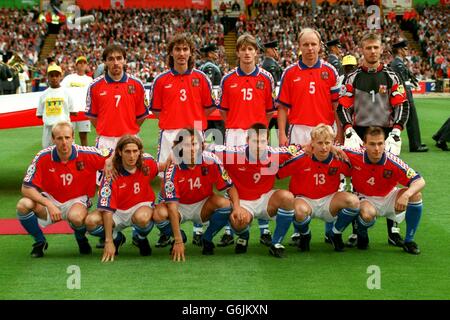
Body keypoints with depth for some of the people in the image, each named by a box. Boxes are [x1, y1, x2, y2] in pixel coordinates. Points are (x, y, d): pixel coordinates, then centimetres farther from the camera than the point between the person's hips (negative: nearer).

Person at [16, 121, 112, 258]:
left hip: (77, 200, -1)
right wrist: (49, 205, -28)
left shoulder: (86, 154, -16)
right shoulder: (43, 157, -16)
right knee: (23, 205, -27)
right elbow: (26, 188, -16)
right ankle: (40, 242, 0)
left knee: (76, 217, -38)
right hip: (50, 199, 2)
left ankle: (81, 240, 2)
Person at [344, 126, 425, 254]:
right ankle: (362, 235, 2)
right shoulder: (354, 156, -23)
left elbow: (420, 181, -25)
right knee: (368, 214, -37)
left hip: (389, 198, 2)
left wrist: (406, 195, -45)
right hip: (366, 199, -2)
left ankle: (409, 240, -8)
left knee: (416, 195, -24)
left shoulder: (393, 162, -25)